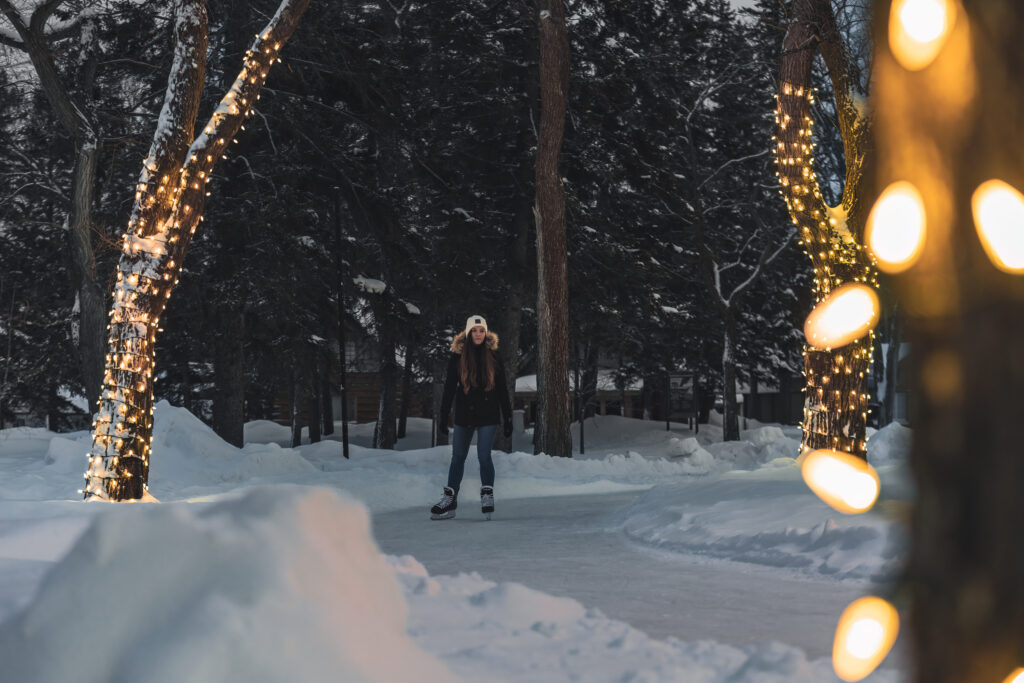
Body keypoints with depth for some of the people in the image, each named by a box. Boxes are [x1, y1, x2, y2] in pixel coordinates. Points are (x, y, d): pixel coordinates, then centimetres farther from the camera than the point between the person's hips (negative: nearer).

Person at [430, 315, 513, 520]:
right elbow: (449, 388, 3)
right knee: (458, 457, 9)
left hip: (488, 415, -1)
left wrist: (508, 418, 2)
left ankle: (487, 497, 3)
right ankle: (450, 500, 17)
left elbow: (502, 389, 4)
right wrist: (443, 417, 0)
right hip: (464, 415, 2)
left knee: (484, 455, -9)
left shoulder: (493, 356, 1)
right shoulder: (457, 356, 1)